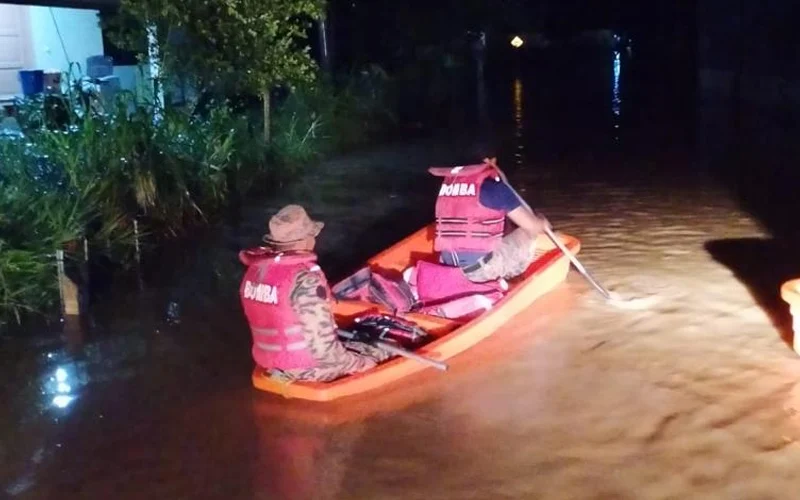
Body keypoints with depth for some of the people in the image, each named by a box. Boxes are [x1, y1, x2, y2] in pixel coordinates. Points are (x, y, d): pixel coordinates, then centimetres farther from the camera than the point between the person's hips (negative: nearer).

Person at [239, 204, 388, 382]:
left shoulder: (255, 269, -3)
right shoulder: (306, 278, -26)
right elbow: (323, 347, -26)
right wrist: (358, 363, -10)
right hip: (306, 367, -8)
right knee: (379, 356, 8)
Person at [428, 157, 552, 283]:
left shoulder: (448, 181, 8)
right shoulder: (492, 184, -10)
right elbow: (532, 226, -7)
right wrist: (542, 222, 17)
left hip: (450, 265, 8)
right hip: (482, 267, -7)